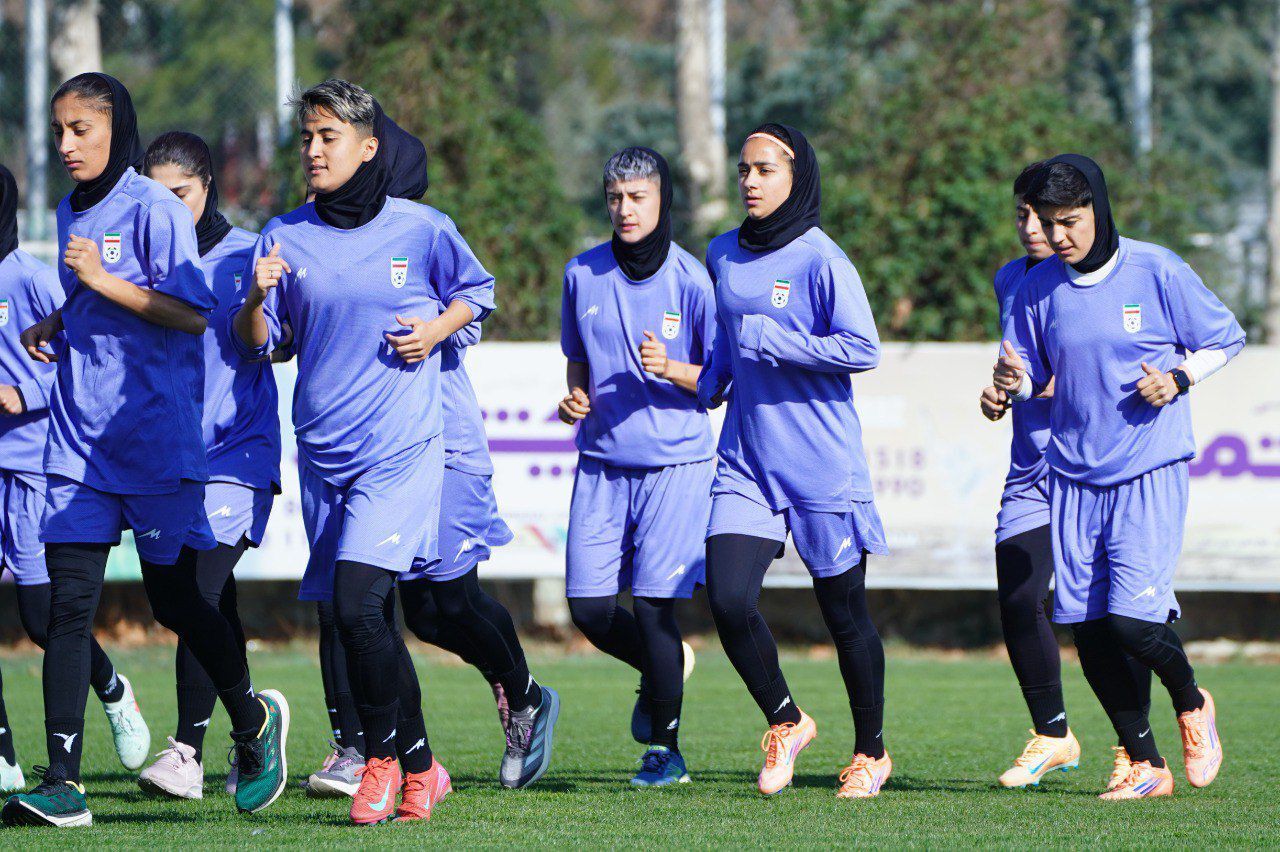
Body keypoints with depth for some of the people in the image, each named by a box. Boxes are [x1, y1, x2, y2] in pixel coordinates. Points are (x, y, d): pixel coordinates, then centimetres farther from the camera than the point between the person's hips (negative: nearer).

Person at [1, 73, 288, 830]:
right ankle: (63, 783, -11)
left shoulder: (154, 209, -9)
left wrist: (103, 281, -21)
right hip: (80, 436, 6)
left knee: (174, 597, 3)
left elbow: (191, 314, -15)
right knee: (70, 603, -6)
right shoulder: (72, 215, 14)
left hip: (156, 434, -6)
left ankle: (253, 719, 30)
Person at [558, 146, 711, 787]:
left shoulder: (691, 280, -7)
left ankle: (664, 748, 4)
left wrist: (671, 371, -19)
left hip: (674, 462, -4)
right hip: (602, 460, 4)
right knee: (588, 607, -1)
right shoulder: (583, 274, 5)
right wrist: (574, 398, -1)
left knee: (653, 601, -9)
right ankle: (665, 666, 30)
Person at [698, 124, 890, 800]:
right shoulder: (723, 256, 9)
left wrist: (768, 340, -18)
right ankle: (785, 723, 10)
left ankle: (870, 752, 24)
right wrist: (706, 387, 16)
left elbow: (862, 350, -18)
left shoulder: (820, 260, -11)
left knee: (843, 614, 6)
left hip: (821, 463, -5)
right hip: (745, 459, 5)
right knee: (728, 600, -12)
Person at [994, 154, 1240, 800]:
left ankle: (1192, 704, 16)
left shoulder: (1157, 272, -6)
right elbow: (1031, 375, 13)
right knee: (1086, 627, 0)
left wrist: (1178, 379, -13)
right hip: (1072, 475, 4)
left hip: (1150, 474, -4)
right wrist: (1013, 380, -10)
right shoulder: (1039, 288, 4)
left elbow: (1225, 339, 4)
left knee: (1132, 620, -16)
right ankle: (1145, 764, 16)